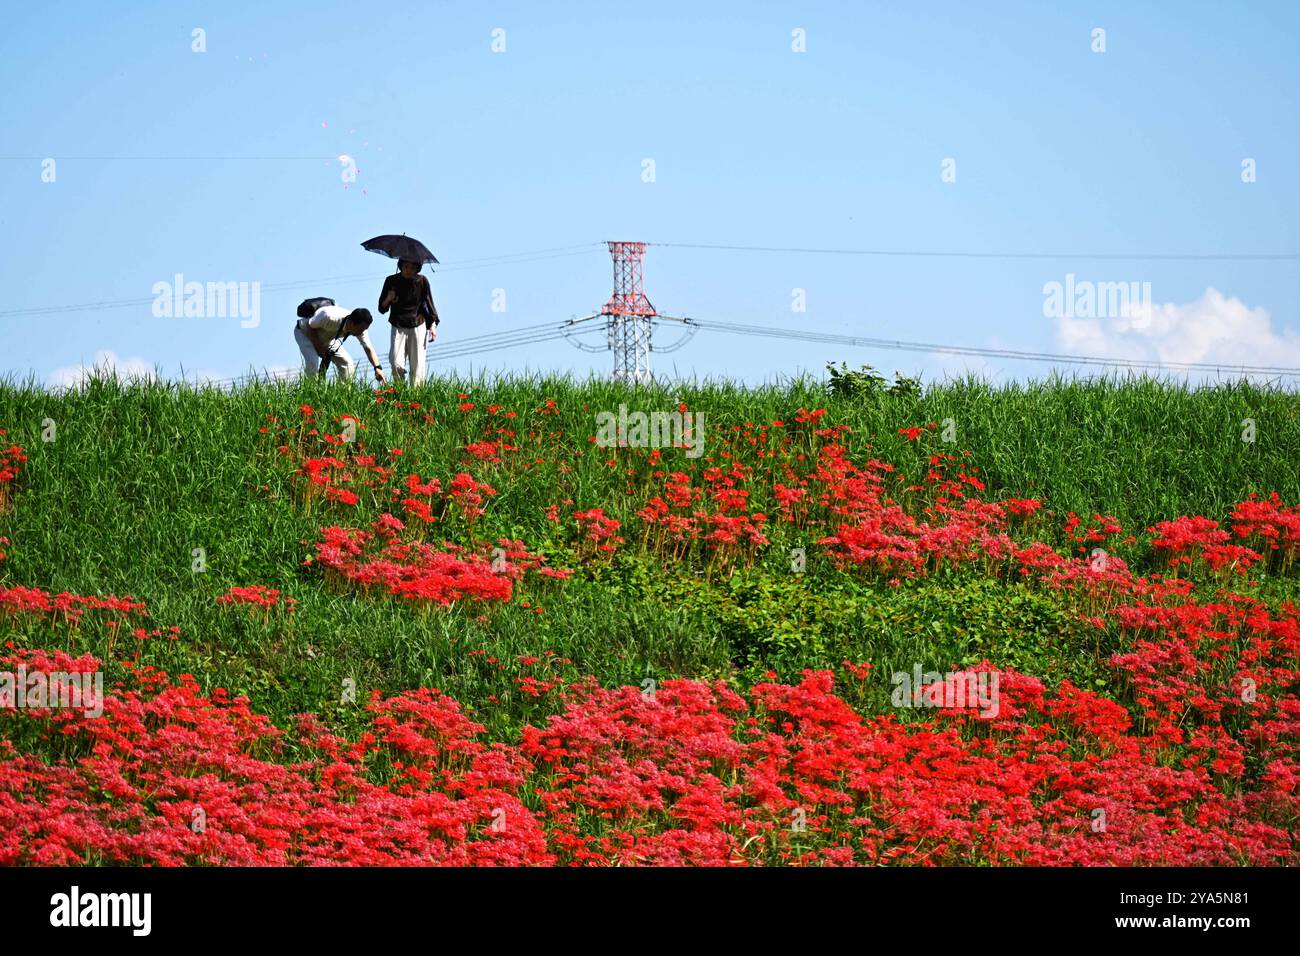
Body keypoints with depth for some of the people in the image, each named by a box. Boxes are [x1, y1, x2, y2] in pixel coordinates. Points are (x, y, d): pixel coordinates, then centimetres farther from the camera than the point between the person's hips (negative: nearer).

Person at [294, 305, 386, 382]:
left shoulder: (360, 327, -23)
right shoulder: (330, 317, -42)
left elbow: (368, 348, -17)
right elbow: (310, 326, -26)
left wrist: (377, 367, -30)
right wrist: (319, 347, -24)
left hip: (327, 338, 6)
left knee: (347, 362, -8)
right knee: (313, 362, -28)